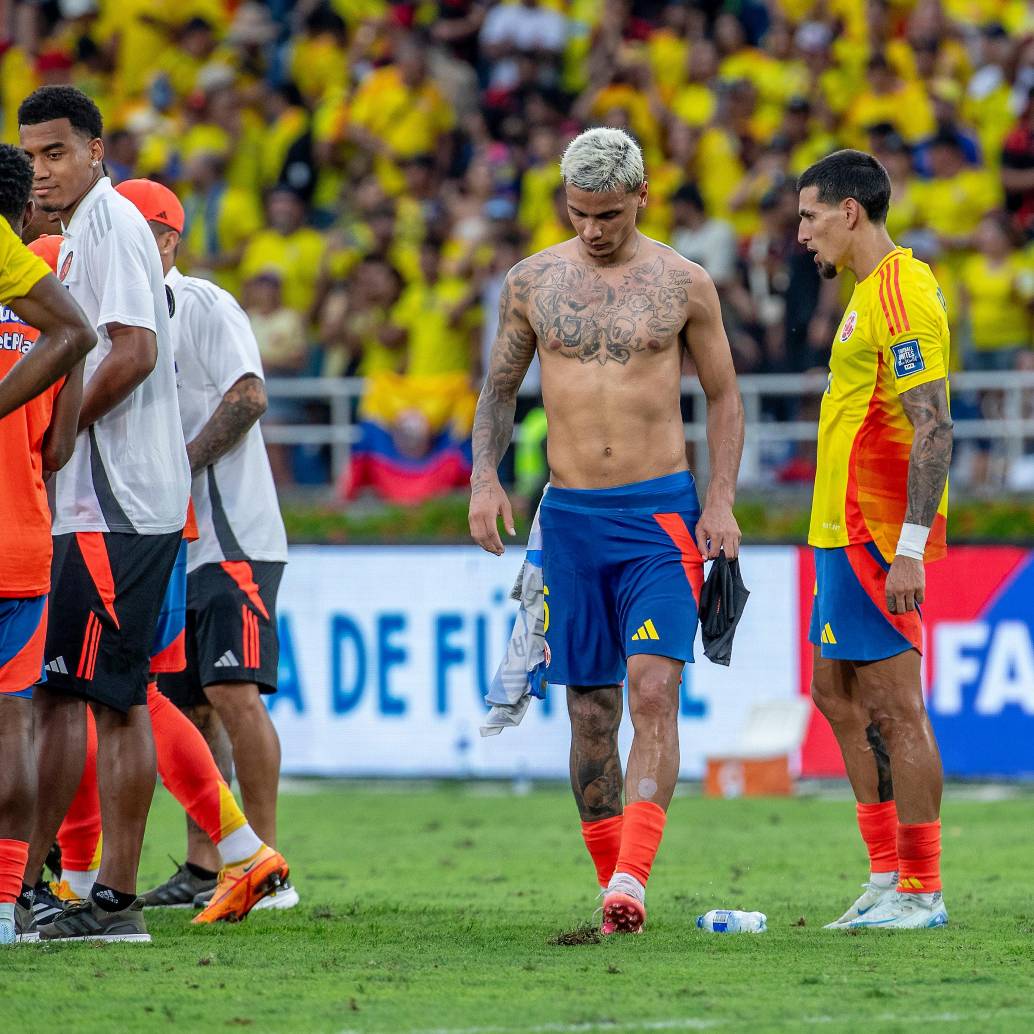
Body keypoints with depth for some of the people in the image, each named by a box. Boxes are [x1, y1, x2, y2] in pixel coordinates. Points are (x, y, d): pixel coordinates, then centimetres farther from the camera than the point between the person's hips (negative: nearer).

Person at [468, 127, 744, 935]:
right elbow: (500, 387, 16)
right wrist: (484, 477, 1)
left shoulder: (683, 284, 1)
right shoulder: (533, 282, 6)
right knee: (591, 711, 5)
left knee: (654, 691, -17)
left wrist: (722, 499, -2)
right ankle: (614, 889, 13)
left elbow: (724, 393, 9)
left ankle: (632, 881, -25)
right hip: (571, 514, 3)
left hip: (662, 512, -3)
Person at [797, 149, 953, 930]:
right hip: (844, 533, 11)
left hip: (877, 537, -11)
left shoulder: (902, 294, -16)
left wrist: (909, 548, -25)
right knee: (839, 695, 14)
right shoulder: (871, 291, 16)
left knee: (894, 707, -7)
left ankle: (921, 893, -3)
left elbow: (933, 428, -22)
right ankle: (888, 879, 19)